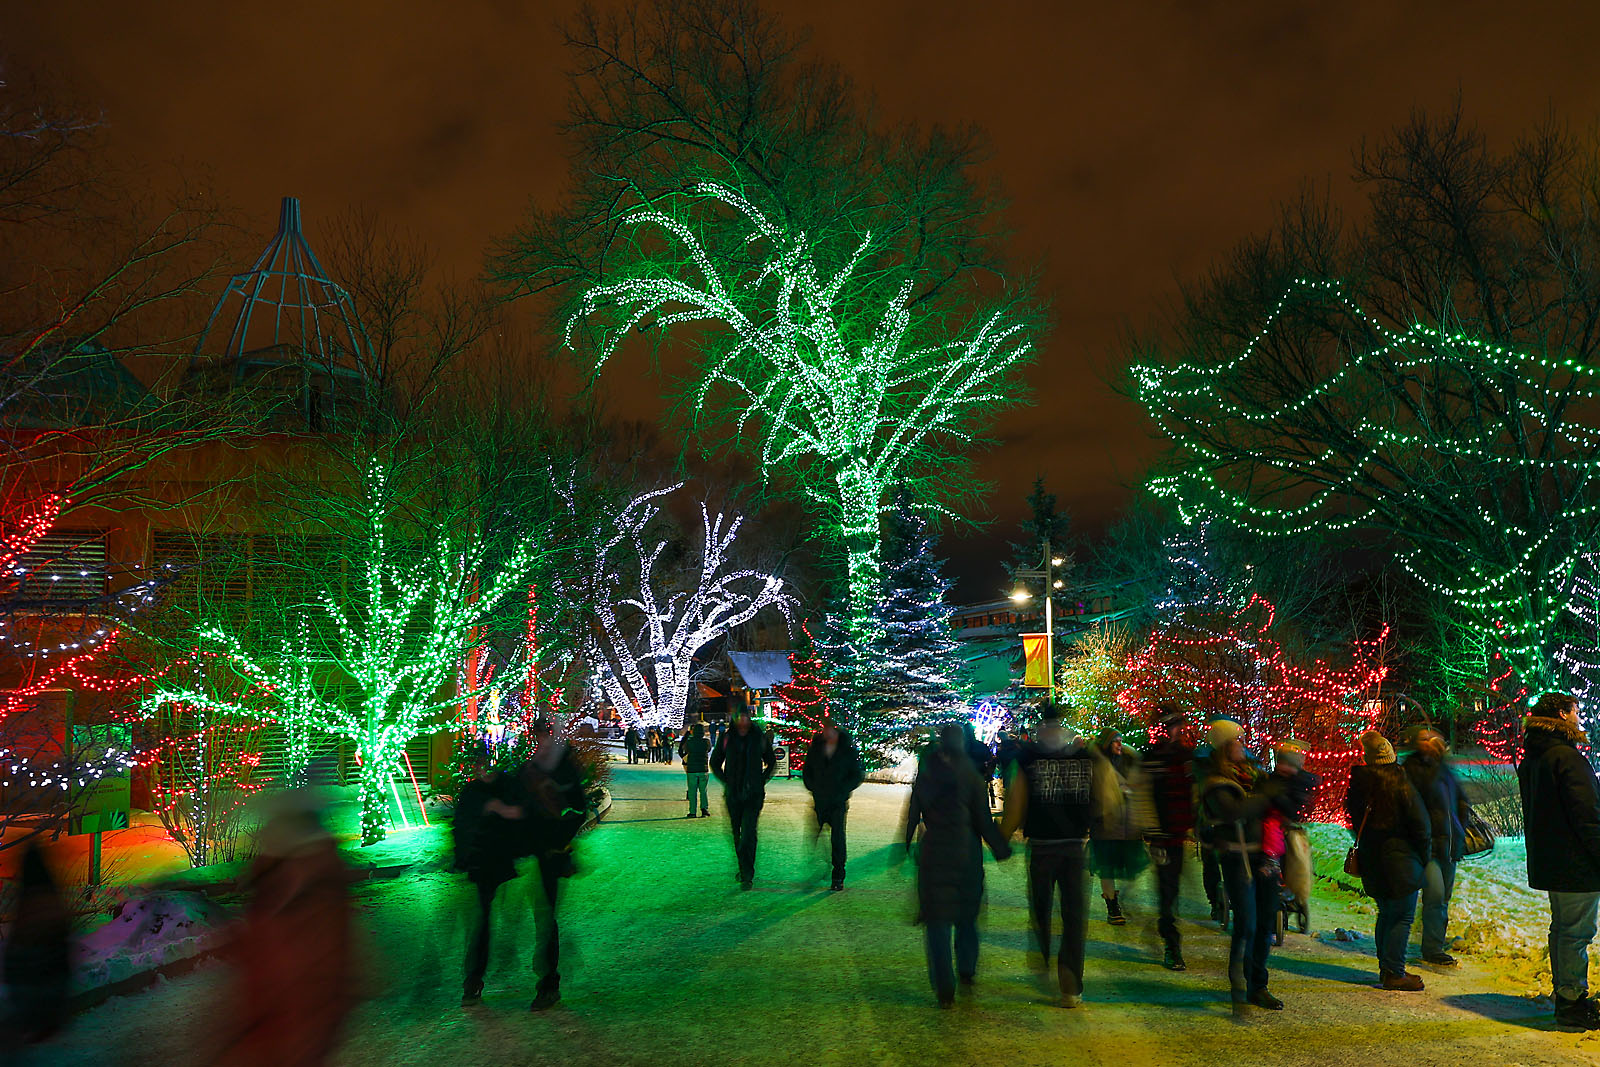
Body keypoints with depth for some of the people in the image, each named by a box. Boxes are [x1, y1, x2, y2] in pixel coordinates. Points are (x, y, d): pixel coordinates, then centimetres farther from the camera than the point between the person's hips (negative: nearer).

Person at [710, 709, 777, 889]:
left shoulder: (759, 737, 0)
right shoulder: (727, 738, 2)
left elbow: (771, 762, 13)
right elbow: (715, 762, 13)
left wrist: (761, 781, 1)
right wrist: (726, 781, 1)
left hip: (753, 793, -2)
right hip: (733, 793, 2)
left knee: (748, 832, -14)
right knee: (737, 833, 11)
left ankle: (747, 875, -12)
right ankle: (744, 869, 28)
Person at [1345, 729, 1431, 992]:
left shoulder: (1358, 783, 1)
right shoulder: (1399, 783, -15)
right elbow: (1420, 823, -9)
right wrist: (1423, 855, 3)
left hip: (1370, 861, 6)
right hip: (1399, 860, -6)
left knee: (1386, 914, 18)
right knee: (1403, 917, 0)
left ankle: (1385, 968, 23)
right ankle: (1394, 973, 0)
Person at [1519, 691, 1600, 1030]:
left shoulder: (1530, 758, 12)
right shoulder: (1567, 756, -18)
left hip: (1548, 863, 10)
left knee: (1562, 928, 17)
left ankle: (1566, 996, 26)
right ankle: (1573, 1004, 3)